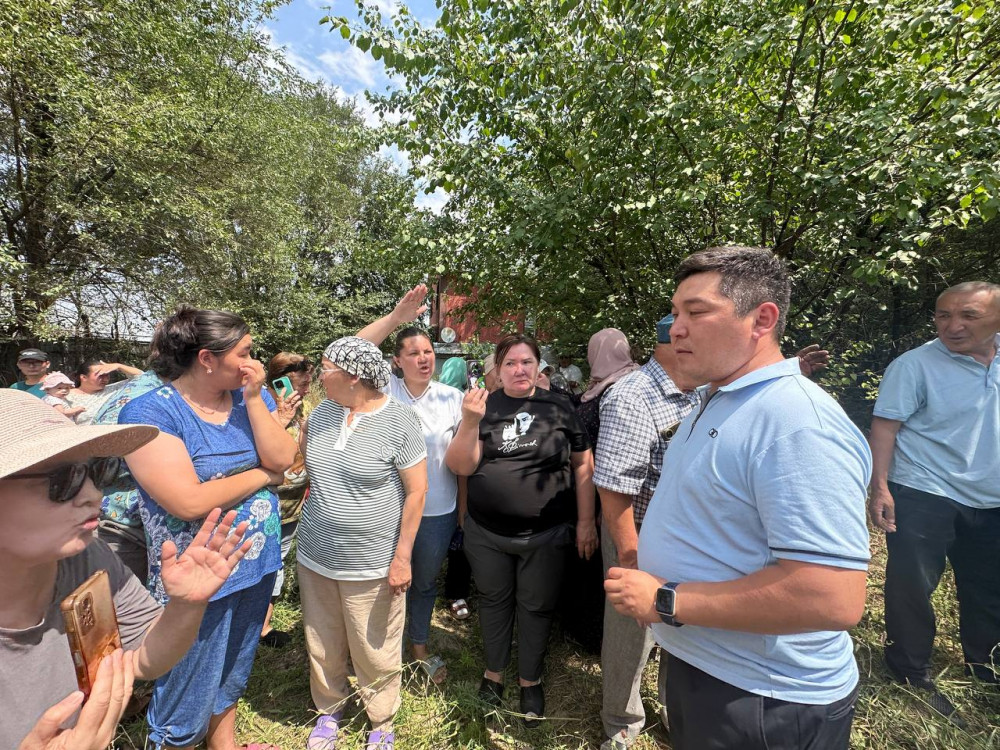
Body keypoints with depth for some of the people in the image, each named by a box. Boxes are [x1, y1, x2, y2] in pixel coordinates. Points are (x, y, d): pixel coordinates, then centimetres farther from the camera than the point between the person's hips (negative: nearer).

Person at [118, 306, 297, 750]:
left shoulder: (251, 396, -1)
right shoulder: (149, 412, -18)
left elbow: (283, 460, -10)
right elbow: (190, 502, -26)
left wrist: (254, 398, -17)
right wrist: (262, 475, -13)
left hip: (256, 564, 6)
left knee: (232, 676, 26)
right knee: (189, 693, 14)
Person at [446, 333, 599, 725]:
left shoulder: (559, 407, -4)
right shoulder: (484, 406, -2)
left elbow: (583, 464, 1)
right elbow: (461, 466, -8)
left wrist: (586, 521, -2)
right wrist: (470, 421, -23)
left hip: (546, 535, -1)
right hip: (486, 534, 1)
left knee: (536, 607, 15)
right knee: (494, 601, 19)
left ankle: (530, 680, 39)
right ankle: (494, 671, 43)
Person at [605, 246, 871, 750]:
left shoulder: (797, 420, -27)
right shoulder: (714, 403, 4)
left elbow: (834, 598, -32)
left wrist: (665, 601, -27)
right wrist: (640, 560, 7)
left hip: (761, 703, -8)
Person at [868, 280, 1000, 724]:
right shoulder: (915, 365, -14)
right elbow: (885, 426, -16)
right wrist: (879, 487, -22)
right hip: (924, 498, -6)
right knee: (912, 587, 2)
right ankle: (912, 674, 21)